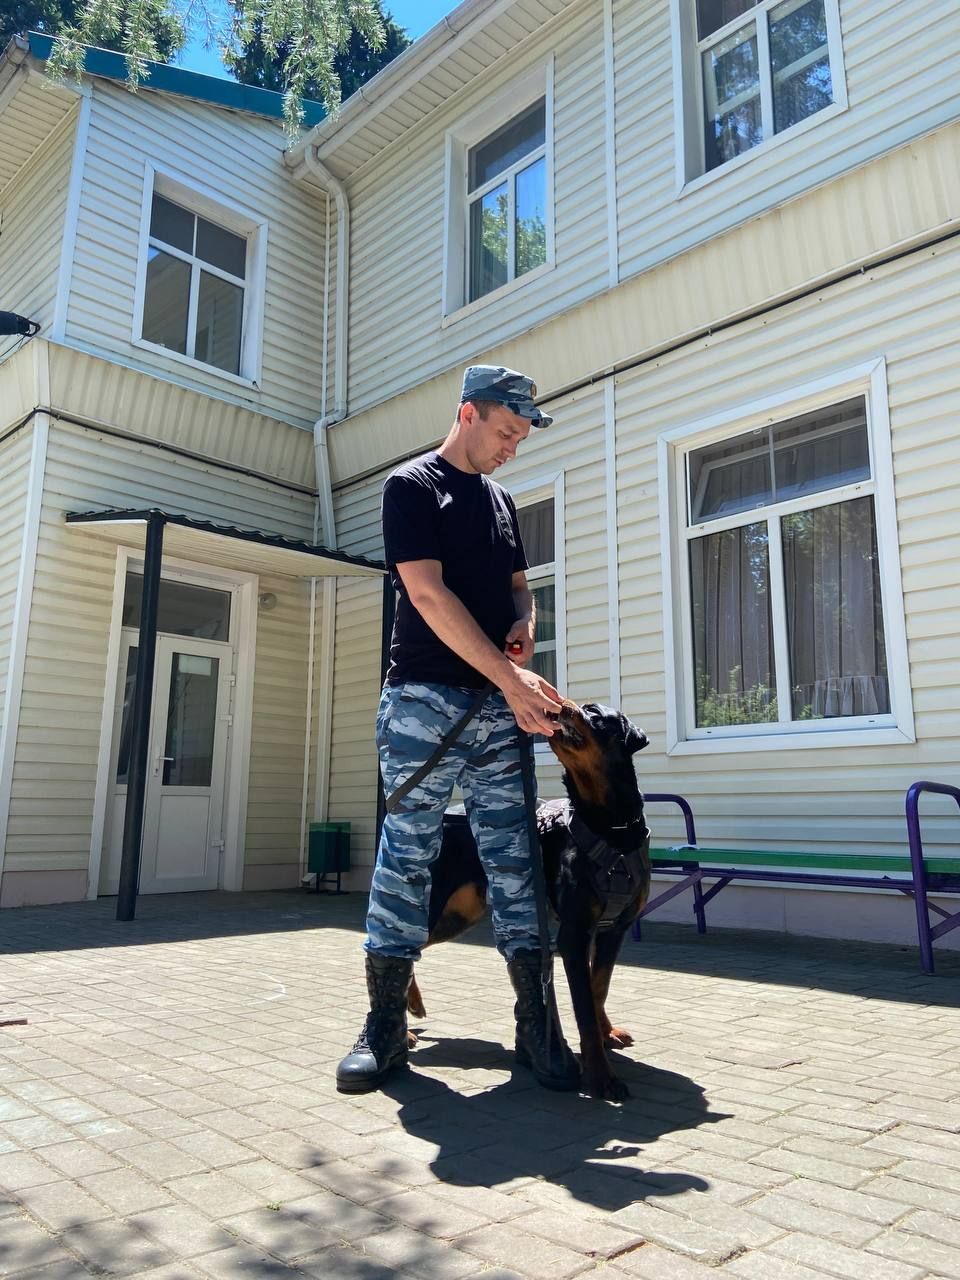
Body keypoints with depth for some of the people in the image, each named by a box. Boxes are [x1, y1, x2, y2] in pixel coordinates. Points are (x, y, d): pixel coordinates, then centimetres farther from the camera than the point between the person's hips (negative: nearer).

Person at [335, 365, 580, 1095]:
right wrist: (510, 678, -18)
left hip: (498, 705, 6)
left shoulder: (500, 500, 19)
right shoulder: (413, 485, -1)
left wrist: (524, 629, -1)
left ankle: (537, 1026, 8)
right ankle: (387, 1021, 10)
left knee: (513, 860, 3)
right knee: (408, 855, -1)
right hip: (426, 698, -5)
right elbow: (428, 594, -12)